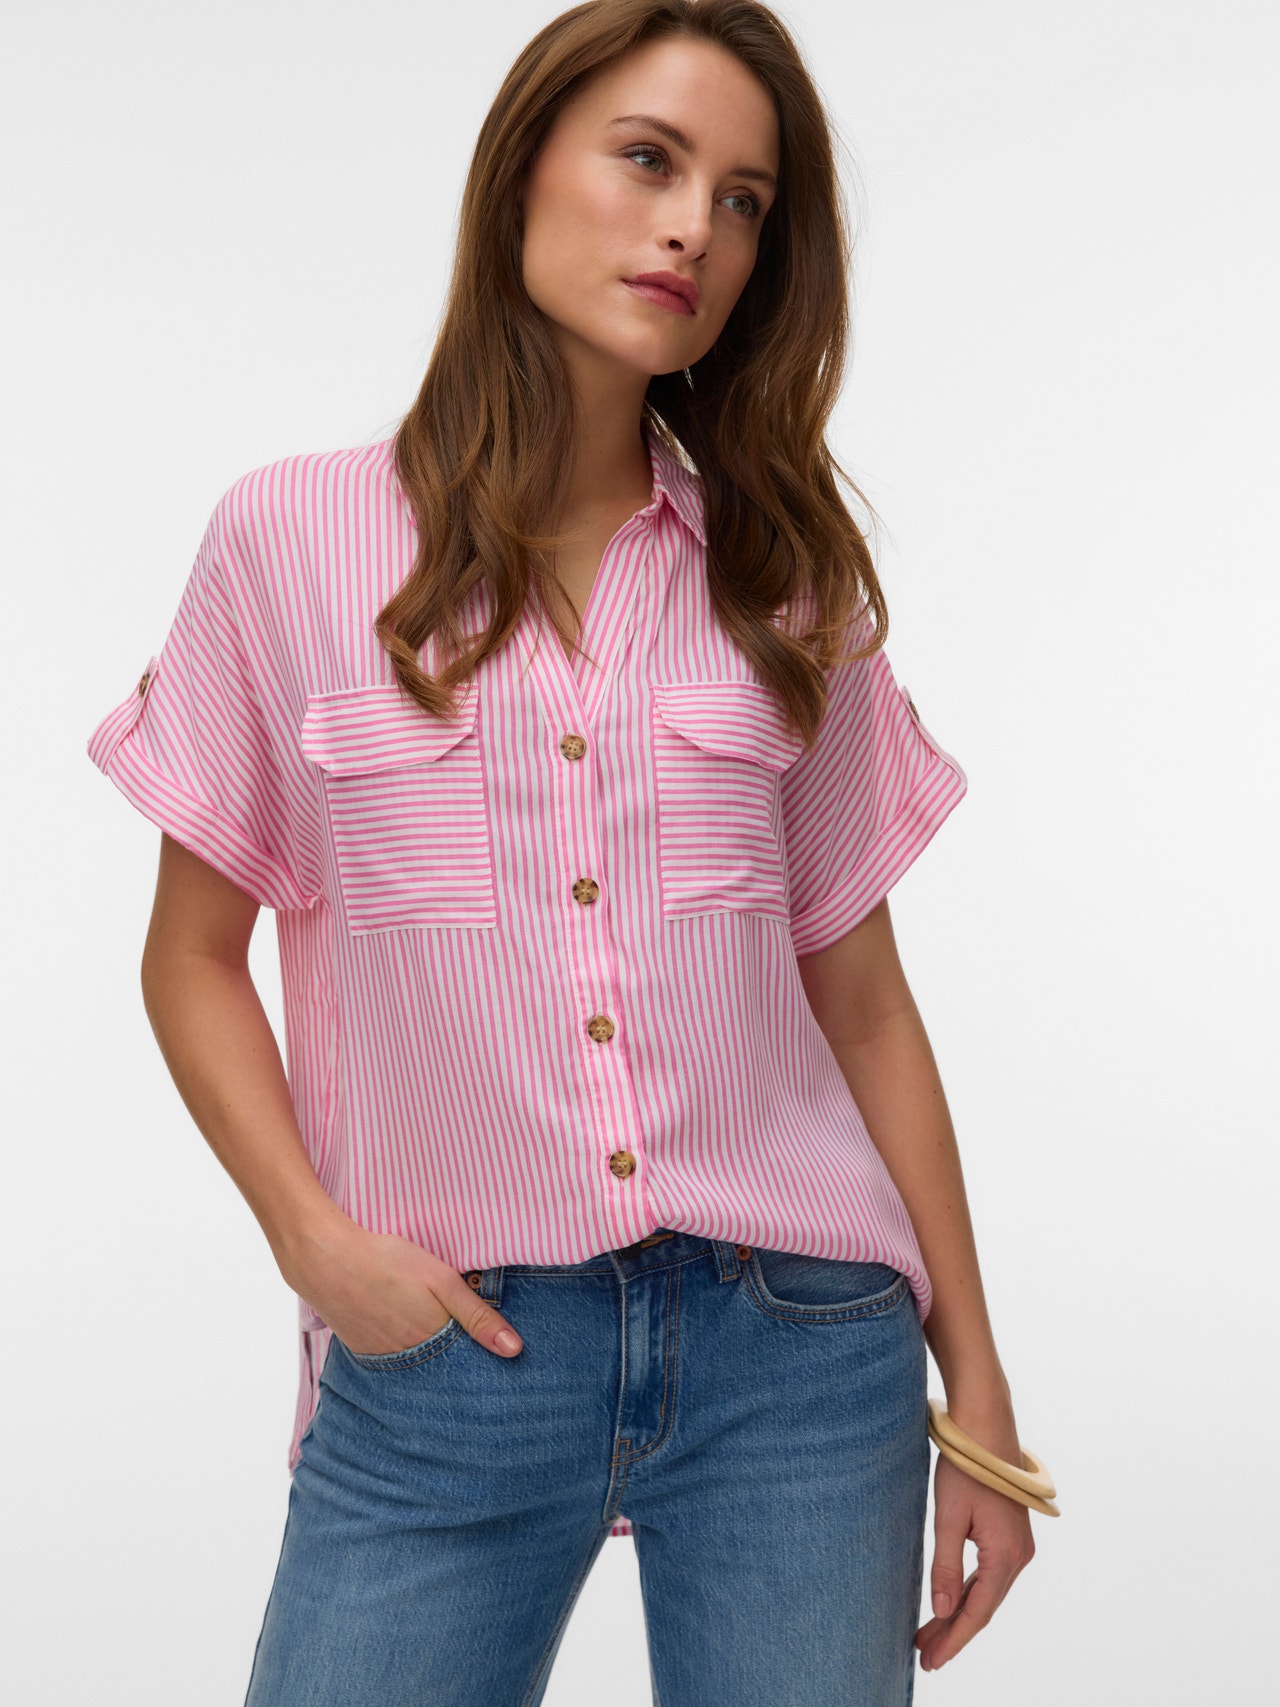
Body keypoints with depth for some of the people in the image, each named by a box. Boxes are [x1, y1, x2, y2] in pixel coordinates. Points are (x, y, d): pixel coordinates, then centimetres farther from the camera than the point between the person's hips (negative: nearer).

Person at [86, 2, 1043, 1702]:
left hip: (796, 1341, 2)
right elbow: (195, 957, 6)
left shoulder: (788, 578, 5)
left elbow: (860, 1000, 7)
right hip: (440, 1358, -1)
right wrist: (313, 1234, -9)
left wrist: (975, 1379, 7)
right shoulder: (295, 541, 0)